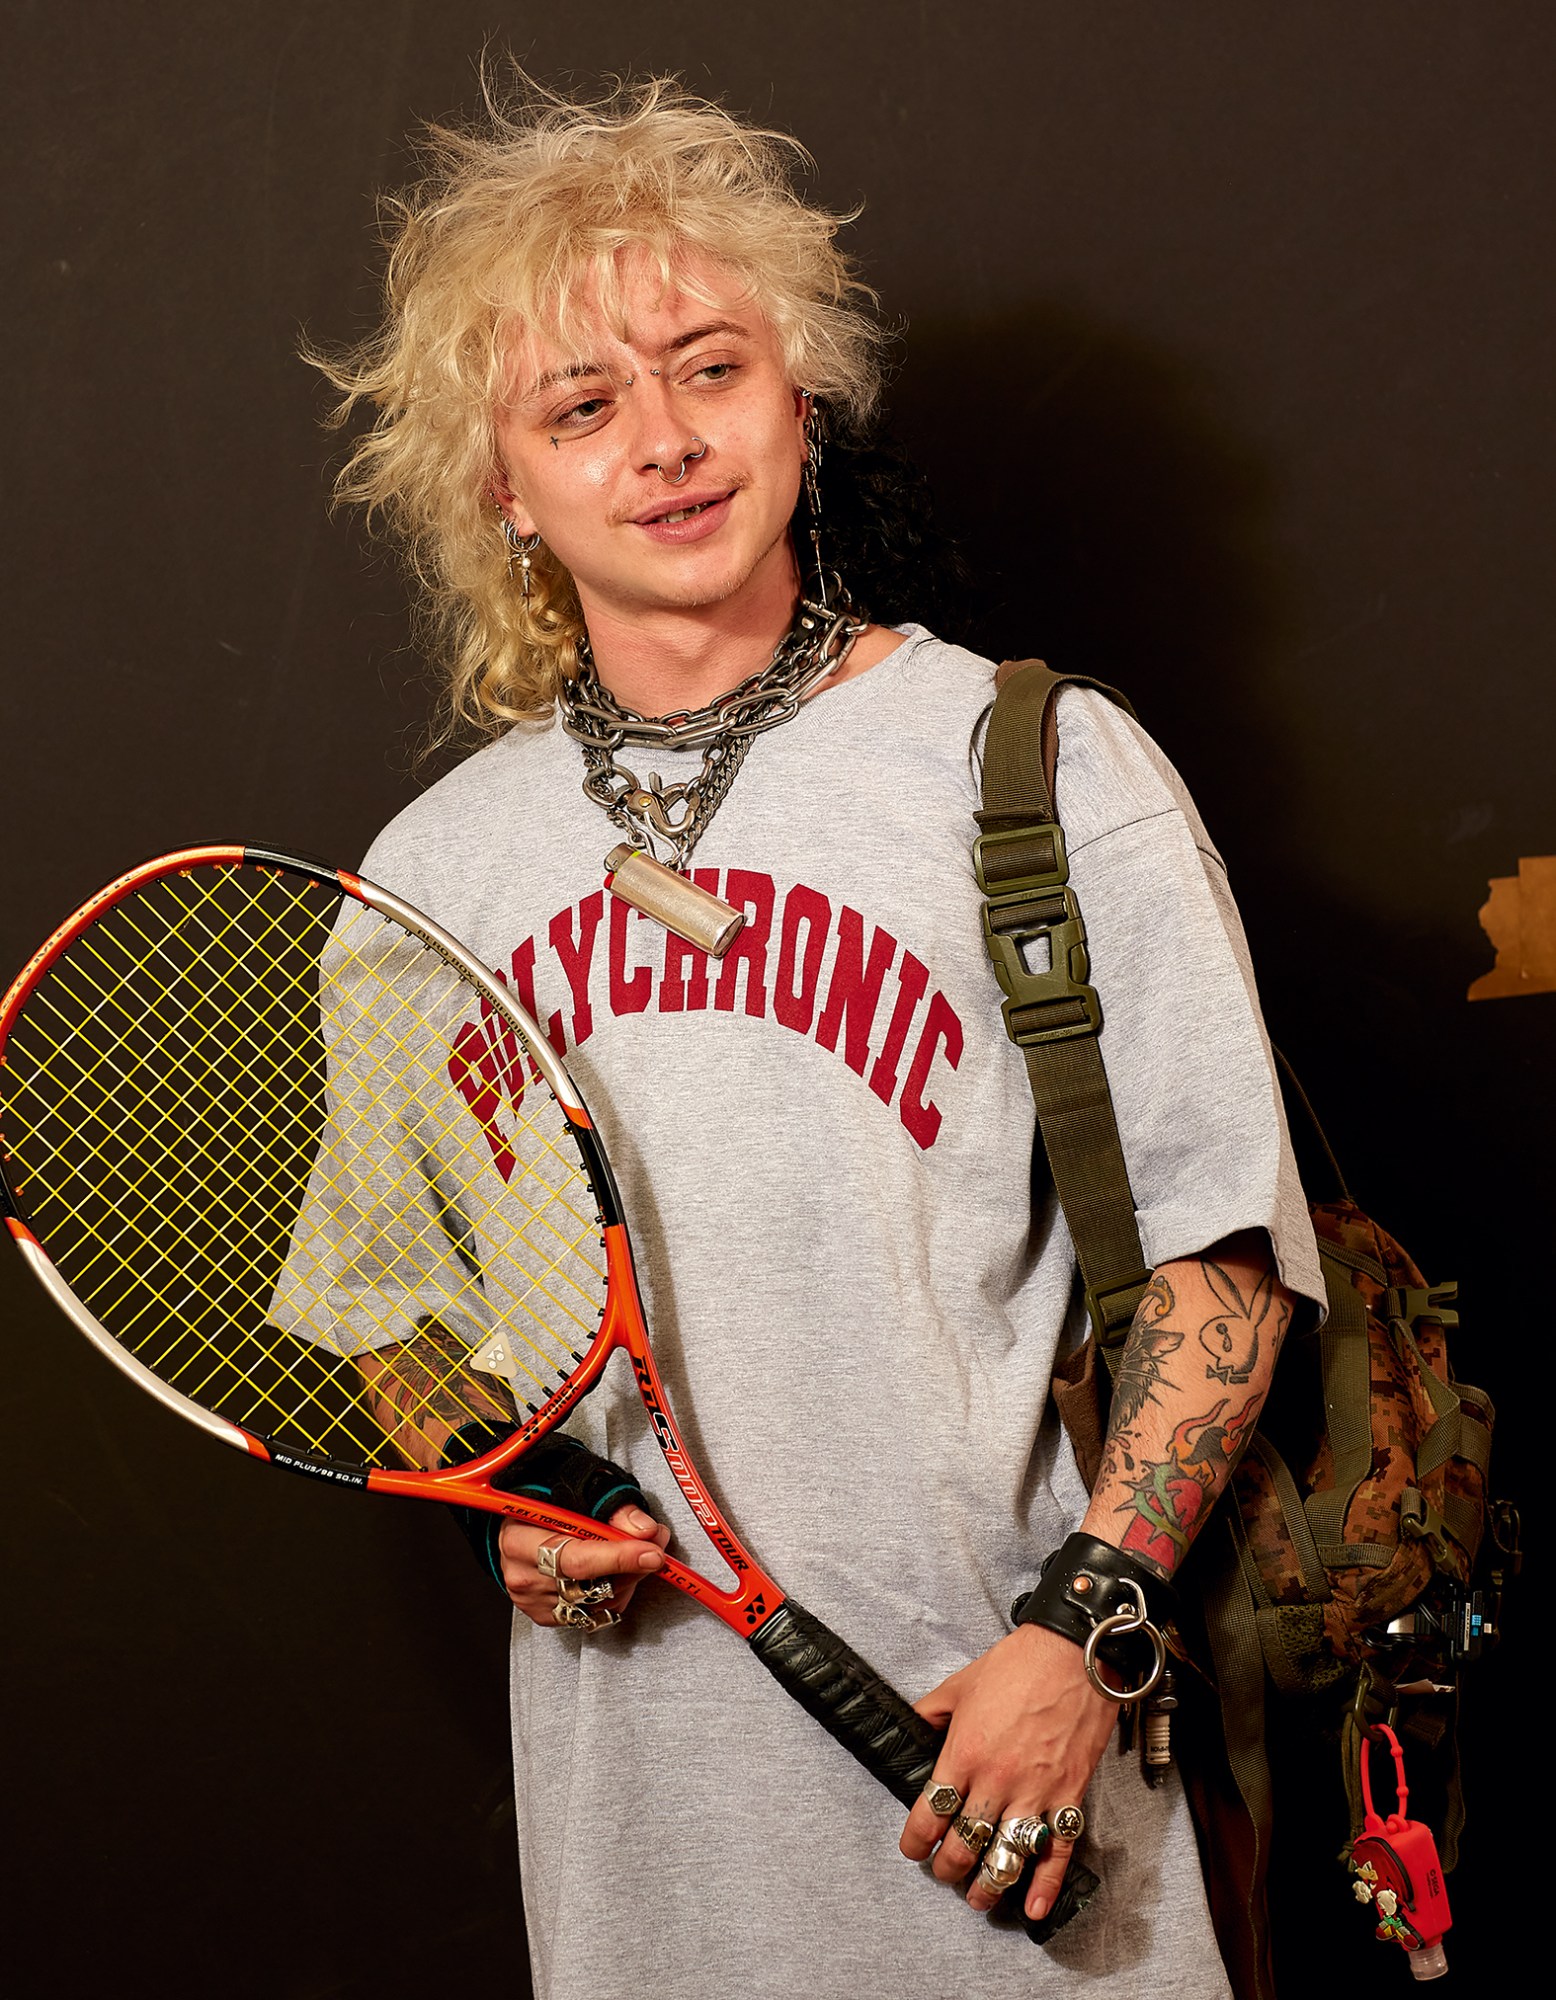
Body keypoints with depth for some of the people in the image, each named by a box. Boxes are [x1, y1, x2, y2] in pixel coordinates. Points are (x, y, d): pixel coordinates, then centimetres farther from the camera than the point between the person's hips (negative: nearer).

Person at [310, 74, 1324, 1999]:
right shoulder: (429, 870, 4)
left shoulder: (1050, 769, -7)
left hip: (993, 1731, -3)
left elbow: (1218, 1241, -5)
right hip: (627, 1754, 3)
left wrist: (1085, 1626, -13)